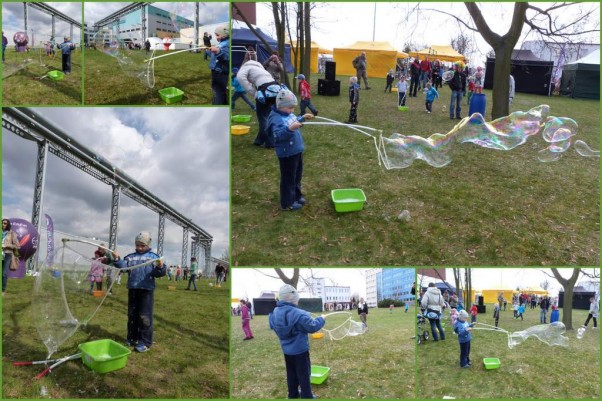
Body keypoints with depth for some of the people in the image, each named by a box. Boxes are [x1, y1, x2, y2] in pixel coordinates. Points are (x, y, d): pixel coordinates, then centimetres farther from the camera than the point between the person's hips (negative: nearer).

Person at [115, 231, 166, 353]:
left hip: (147, 290, -4)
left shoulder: (153, 256, 1)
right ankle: (132, 338, 28)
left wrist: (160, 267, -29)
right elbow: (123, 265, -5)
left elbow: (159, 273, -7)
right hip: (132, 289, 4)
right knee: (132, 315, 14)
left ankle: (145, 342, 3)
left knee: (145, 316, -3)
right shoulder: (130, 257, 10)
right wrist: (117, 260, -23)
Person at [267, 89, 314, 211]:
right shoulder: (276, 118, -24)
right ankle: (287, 203, 14)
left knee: (297, 176, 22)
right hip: (287, 153, -9)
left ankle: (297, 196, 39)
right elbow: (278, 135, -38)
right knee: (288, 178, 2)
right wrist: (290, 129, -50)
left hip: (296, 151, 9)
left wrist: (302, 118, 19)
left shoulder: (288, 114, 5)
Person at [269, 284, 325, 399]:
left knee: (291, 374, 20)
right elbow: (312, 327, -18)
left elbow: (273, 326, 13)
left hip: (286, 350, 7)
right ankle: (306, 396, 17)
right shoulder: (298, 314, -28)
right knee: (304, 374, 8)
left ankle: (293, 394, 34)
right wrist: (321, 319, -2)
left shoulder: (275, 313, -6)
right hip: (300, 350, -7)